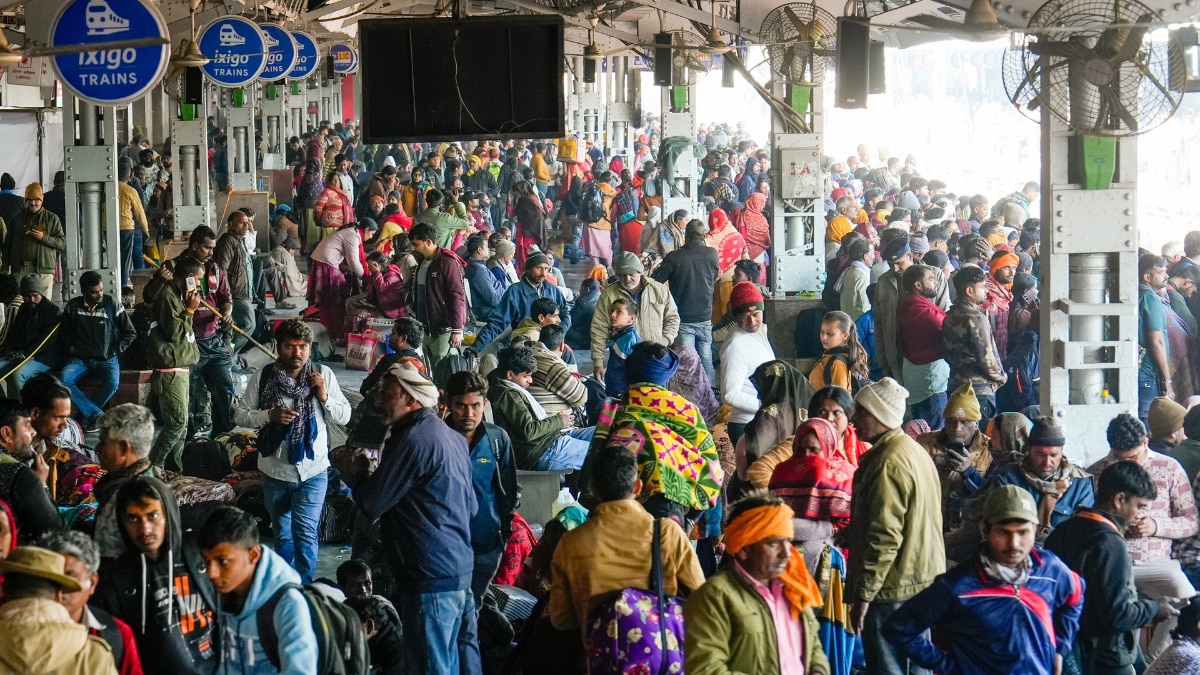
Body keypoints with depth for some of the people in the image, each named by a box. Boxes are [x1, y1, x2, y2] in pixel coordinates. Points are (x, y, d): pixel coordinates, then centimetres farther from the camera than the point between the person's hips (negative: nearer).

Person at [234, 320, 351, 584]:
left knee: (305, 532, -12)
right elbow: (240, 414, -1)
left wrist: (324, 397, -17)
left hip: (312, 471, -2)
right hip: (275, 471, 2)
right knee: (282, 535, 17)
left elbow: (344, 417, 0)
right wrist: (269, 415, -18)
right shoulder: (263, 376, -6)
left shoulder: (323, 374, -5)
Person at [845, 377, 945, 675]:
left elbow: (885, 537, -23)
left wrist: (863, 594, -19)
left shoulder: (888, 463, -19)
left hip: (893, 588, -10)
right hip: (924, 581, 10)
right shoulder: (917, 452, 13)